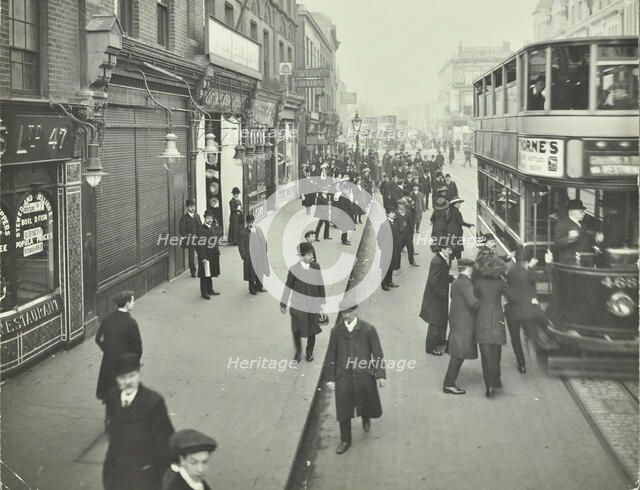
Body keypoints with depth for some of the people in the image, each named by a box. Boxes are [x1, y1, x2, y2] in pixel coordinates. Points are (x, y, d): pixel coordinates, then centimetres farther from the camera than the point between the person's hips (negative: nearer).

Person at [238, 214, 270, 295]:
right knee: (252, 274, 2)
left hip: (260, 256, 5)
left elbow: (264, 241, 13)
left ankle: (259, 287, 29)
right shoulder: (243, 232, -10)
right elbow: (241, 246, -8)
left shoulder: (258, 229, 5)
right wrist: (244, 257, -11)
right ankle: (252, 289, 16)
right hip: (250, 257, -5)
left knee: (260, 272, 13)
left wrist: (264, 252, 8)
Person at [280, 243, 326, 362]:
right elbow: (288, 287, -3)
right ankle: (298, 352, 34)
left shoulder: (316, 268, -7)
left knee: (311, 331, 14)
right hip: (297, 306, -1)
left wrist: (322, 304, 6)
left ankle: (310, 352, 37)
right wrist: (283, 304, 3)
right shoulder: (294, 269, -12)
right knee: (296, 330, 9)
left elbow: (320, 286, 1)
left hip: (313, 306, 1)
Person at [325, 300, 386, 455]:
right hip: (343, 376, 1)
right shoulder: (336, 331, -1)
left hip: (364, 374, -1)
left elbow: (377, 353, -2)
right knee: (343, 409, 5)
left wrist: (380, 374, -5)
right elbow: (331, 355, 3)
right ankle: (345, 441, 21)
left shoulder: (368, 329, -6)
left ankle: (366, 418, 51)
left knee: (366, 403, 14)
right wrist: (330, 378, 2)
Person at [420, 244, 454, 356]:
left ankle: (440, 339, 43)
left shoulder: (443, 260, 2)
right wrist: (444, 294, -21)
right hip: (435, 297, -10)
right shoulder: (437, 262, -27)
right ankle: (430, 347, 16)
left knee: (443, 318, 24)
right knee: (435, 322, 2)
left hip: (441, 296, 10)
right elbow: (434, 282, -27)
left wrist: (451, 278, -5)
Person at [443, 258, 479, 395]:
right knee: (459, 355, -4)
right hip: (464, 324, -10)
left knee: (457, 355, 14)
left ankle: (449, 382, 18)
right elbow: (472, 302, -26)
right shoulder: (465, 283, -16)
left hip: (456, 321, 10)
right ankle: (449, 385, 0)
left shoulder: (455, 283, 14)